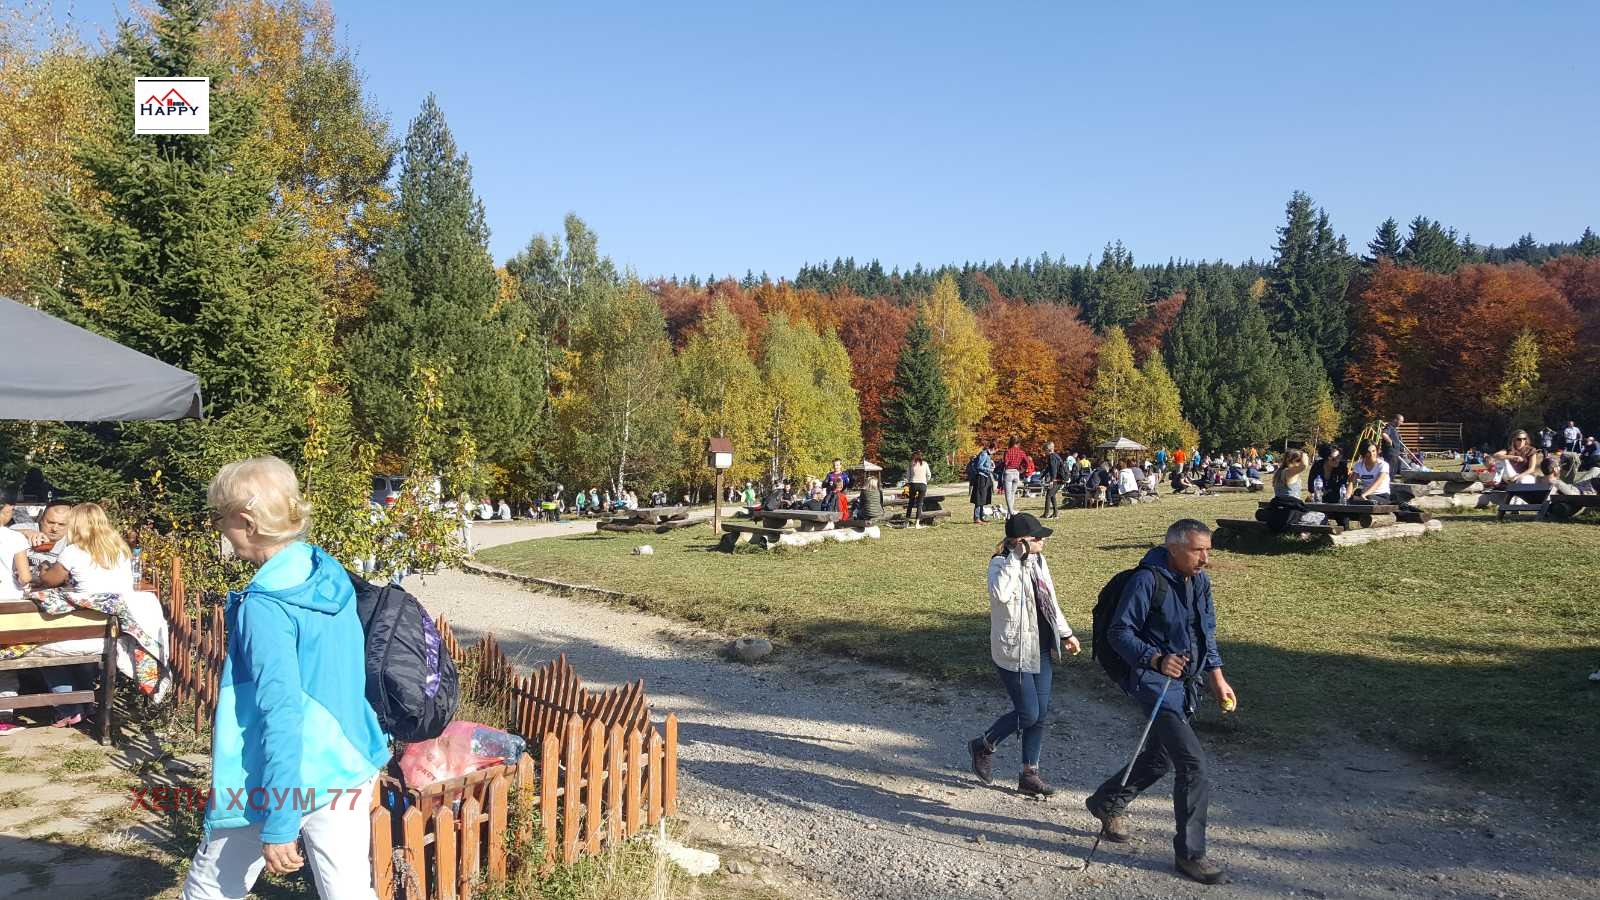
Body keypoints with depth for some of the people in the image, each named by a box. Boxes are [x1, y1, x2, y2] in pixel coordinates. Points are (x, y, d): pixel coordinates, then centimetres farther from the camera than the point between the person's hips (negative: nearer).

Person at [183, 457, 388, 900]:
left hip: (280, 781, -6)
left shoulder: (264, 607, -21)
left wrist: (278, 825, -21)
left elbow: (280, 714, -24)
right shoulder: (332, 575, 1)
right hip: (346, 770, 6)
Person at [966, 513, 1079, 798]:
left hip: (1042, 649, 8)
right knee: (1028, 713, -4)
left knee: (1041, 713, 10)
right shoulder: (1001, 564, -17)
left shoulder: (1038, 560, 7)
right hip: (1014, 651, -8)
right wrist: (1016, 557, -35)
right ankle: (983, 746, 20)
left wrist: (1065, 633, 25)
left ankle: (1030, 773, 22)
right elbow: (1000, 594, -40)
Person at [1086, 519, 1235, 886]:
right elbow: (1118, 632, -17)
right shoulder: (1148, 581, -19)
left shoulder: (1200, 580, 5)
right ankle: (1190, 853, 2)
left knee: (1160, 758, 21)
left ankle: (1106, 801, 43)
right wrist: (1156, 659, -29)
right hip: (1155, 682, -9)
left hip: (1185, 684, 9)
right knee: (1194, 766, -12)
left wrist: (1216, 677, 10)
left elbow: (1207, 632, 18)